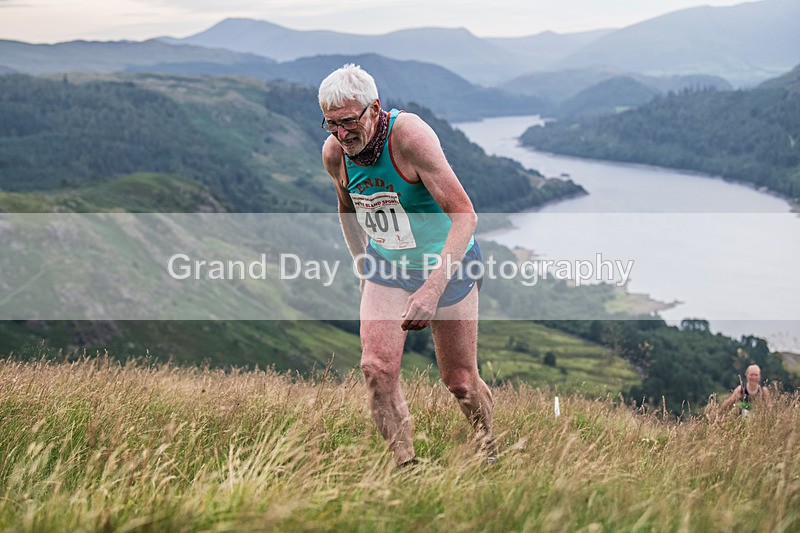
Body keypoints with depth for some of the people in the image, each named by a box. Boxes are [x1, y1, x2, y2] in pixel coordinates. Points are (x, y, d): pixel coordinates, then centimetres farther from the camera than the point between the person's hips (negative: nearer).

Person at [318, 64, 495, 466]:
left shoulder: (409, 135, -30)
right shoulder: (333, 153, -12)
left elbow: (465, 215, -34)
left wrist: (432, 288, -41)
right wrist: (363, 269, 11)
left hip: (447, 266, -4)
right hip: (386, 266, 4)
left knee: (459, 381, 5)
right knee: (376, 368, -15)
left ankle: (488, 458, 33)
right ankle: (405, 466, -3)